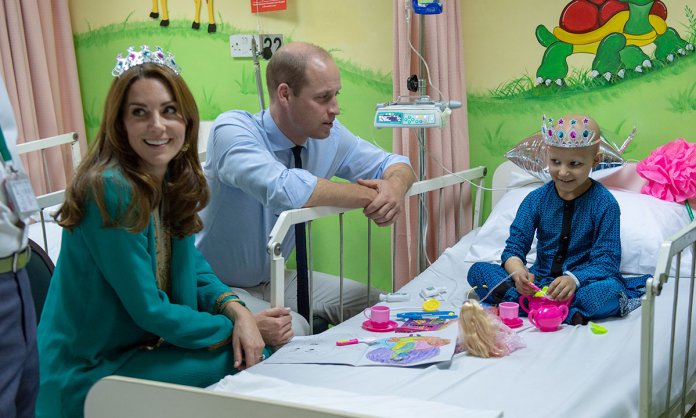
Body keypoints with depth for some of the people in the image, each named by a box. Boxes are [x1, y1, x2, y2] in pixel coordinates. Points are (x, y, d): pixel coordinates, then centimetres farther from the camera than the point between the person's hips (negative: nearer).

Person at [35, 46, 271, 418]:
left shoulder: (177, 179, 0)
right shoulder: (111, 191, -24)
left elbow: (191, 267, 8)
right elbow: (149, 311, -23)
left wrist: (235, 308, -12)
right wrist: (234, 325, -13)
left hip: (146, 343, 7)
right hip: (90, 371, -7)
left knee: (261, 356, -1)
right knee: (246, 363, -15)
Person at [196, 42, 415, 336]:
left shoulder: (329, 135, -6)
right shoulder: (232, 129, -25)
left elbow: (395, 164, 6)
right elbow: (284, 189, -43)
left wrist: (395, 186, -21)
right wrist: (368, 195, -30)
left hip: (273, 279, 7)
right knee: (291, 330, -32)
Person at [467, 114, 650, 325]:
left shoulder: (604, 203, -8)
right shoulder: (536, 200, 1)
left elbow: (607, 260, -14)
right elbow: (514, 247, -3)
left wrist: (574, 279, -34)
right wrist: (518, 272, -28)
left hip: (581, 281, -3)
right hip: (540, 280, 4)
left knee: (611, 289, -37)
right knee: (477, 271, -17)